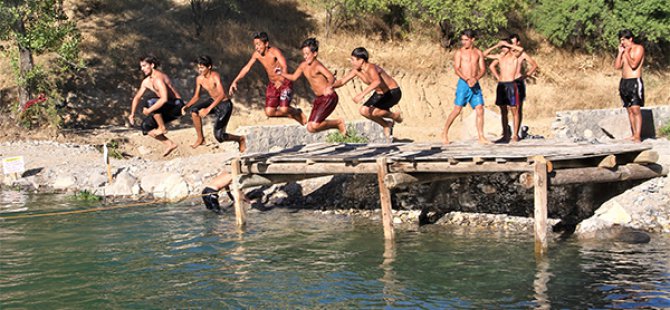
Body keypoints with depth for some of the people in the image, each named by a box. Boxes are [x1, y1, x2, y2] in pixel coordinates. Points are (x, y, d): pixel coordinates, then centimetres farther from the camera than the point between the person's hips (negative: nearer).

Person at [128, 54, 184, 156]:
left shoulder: (158, 78, -22)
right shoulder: (146, 82, 9)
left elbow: (164, 99, -35)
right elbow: (137, 97, 20)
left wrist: (149, 110, -29)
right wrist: (132, 114, 11)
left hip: (177, 106, -10)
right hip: (167, 109, 10)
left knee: (150, 103, -30)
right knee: (145, 125, 5)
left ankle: (162, 128, -13)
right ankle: (169, 144, 7)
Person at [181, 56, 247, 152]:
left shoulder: (215, 76, -27)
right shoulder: (199, 79, -6)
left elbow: (222, 95, -38)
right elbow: (196, 96, 5)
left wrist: (208, 109, -44)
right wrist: (186, 106, -14)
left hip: (224, 104, -7)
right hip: (213, 101, 7)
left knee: (219, 136, -12)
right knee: (193, 109, -20)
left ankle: (240, 139, 18)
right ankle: (200, 138, -3)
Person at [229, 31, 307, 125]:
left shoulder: (274, 51, -24)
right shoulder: (256, 54, -5)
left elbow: (284, 66, -38)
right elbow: (247, 68, 5)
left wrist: (281, 80, -57)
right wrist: (235, 81, -2)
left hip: (285, 83, -6)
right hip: (272, 84, 6)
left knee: (284, 109, -21)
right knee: (269, 112, -5)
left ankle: (298, 112, 14)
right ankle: (292, 115, 19)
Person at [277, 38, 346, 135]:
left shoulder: (317, 66, -17)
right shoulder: (303, 65, 8)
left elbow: (331, 77, -33)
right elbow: (294, 77, 23)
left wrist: (328, 87, -52)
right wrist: (281, 73, 8)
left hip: (329, 97, -9)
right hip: (318, 98, 9)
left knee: (314, 126, -17)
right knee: (310, 127, 4)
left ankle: (339, 122, 4)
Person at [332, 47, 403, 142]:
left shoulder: (371, 68, -32)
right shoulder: (356, 70, -7)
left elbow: (377, 81, -53)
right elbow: (342, 81, -2)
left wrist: (362, 94, -62)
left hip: (393, 92, -8)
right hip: (380, 93, 9)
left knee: (373, 112, -24)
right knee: (363, 111, -4)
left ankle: (395, 116, 3)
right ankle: (386, 125, 16)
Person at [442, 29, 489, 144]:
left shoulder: (478, 53, 11)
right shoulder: (459, 52, 1)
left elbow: (483, 69, 6)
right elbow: (456, 69, -8)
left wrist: (476, 78, -15)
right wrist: (467, 80, -22)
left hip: (475, 84, 3)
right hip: (463, 83, -3)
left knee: (480, 110, -4)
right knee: (457, 109, -6)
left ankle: (481, 137, 1)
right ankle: (445, 134, 5)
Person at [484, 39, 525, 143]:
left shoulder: (514, 56, 0)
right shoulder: (499, 57, 13)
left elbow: (521, 49, -21)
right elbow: (485, 54, 19)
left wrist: (507, 44, -14)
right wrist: (496, 46, 7)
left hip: (511, 84, -5)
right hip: (501, 85, 5)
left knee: (514, 110, -2)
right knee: (503, 111, 7)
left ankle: (515, 135, 1)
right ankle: (505, 135, 11)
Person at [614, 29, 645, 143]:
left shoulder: (638, 48, -5)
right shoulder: (624, 50, 16)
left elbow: (634, 64, -16)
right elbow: (617, 66, 8)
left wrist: (627, 52, -8)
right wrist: (620, 52, 3)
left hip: (634, 82, -7)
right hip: (624, 82, 7)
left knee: (635, 109, -13)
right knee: (629, 110, 6)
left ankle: (638, 137, -18)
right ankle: (634, 134, 10)